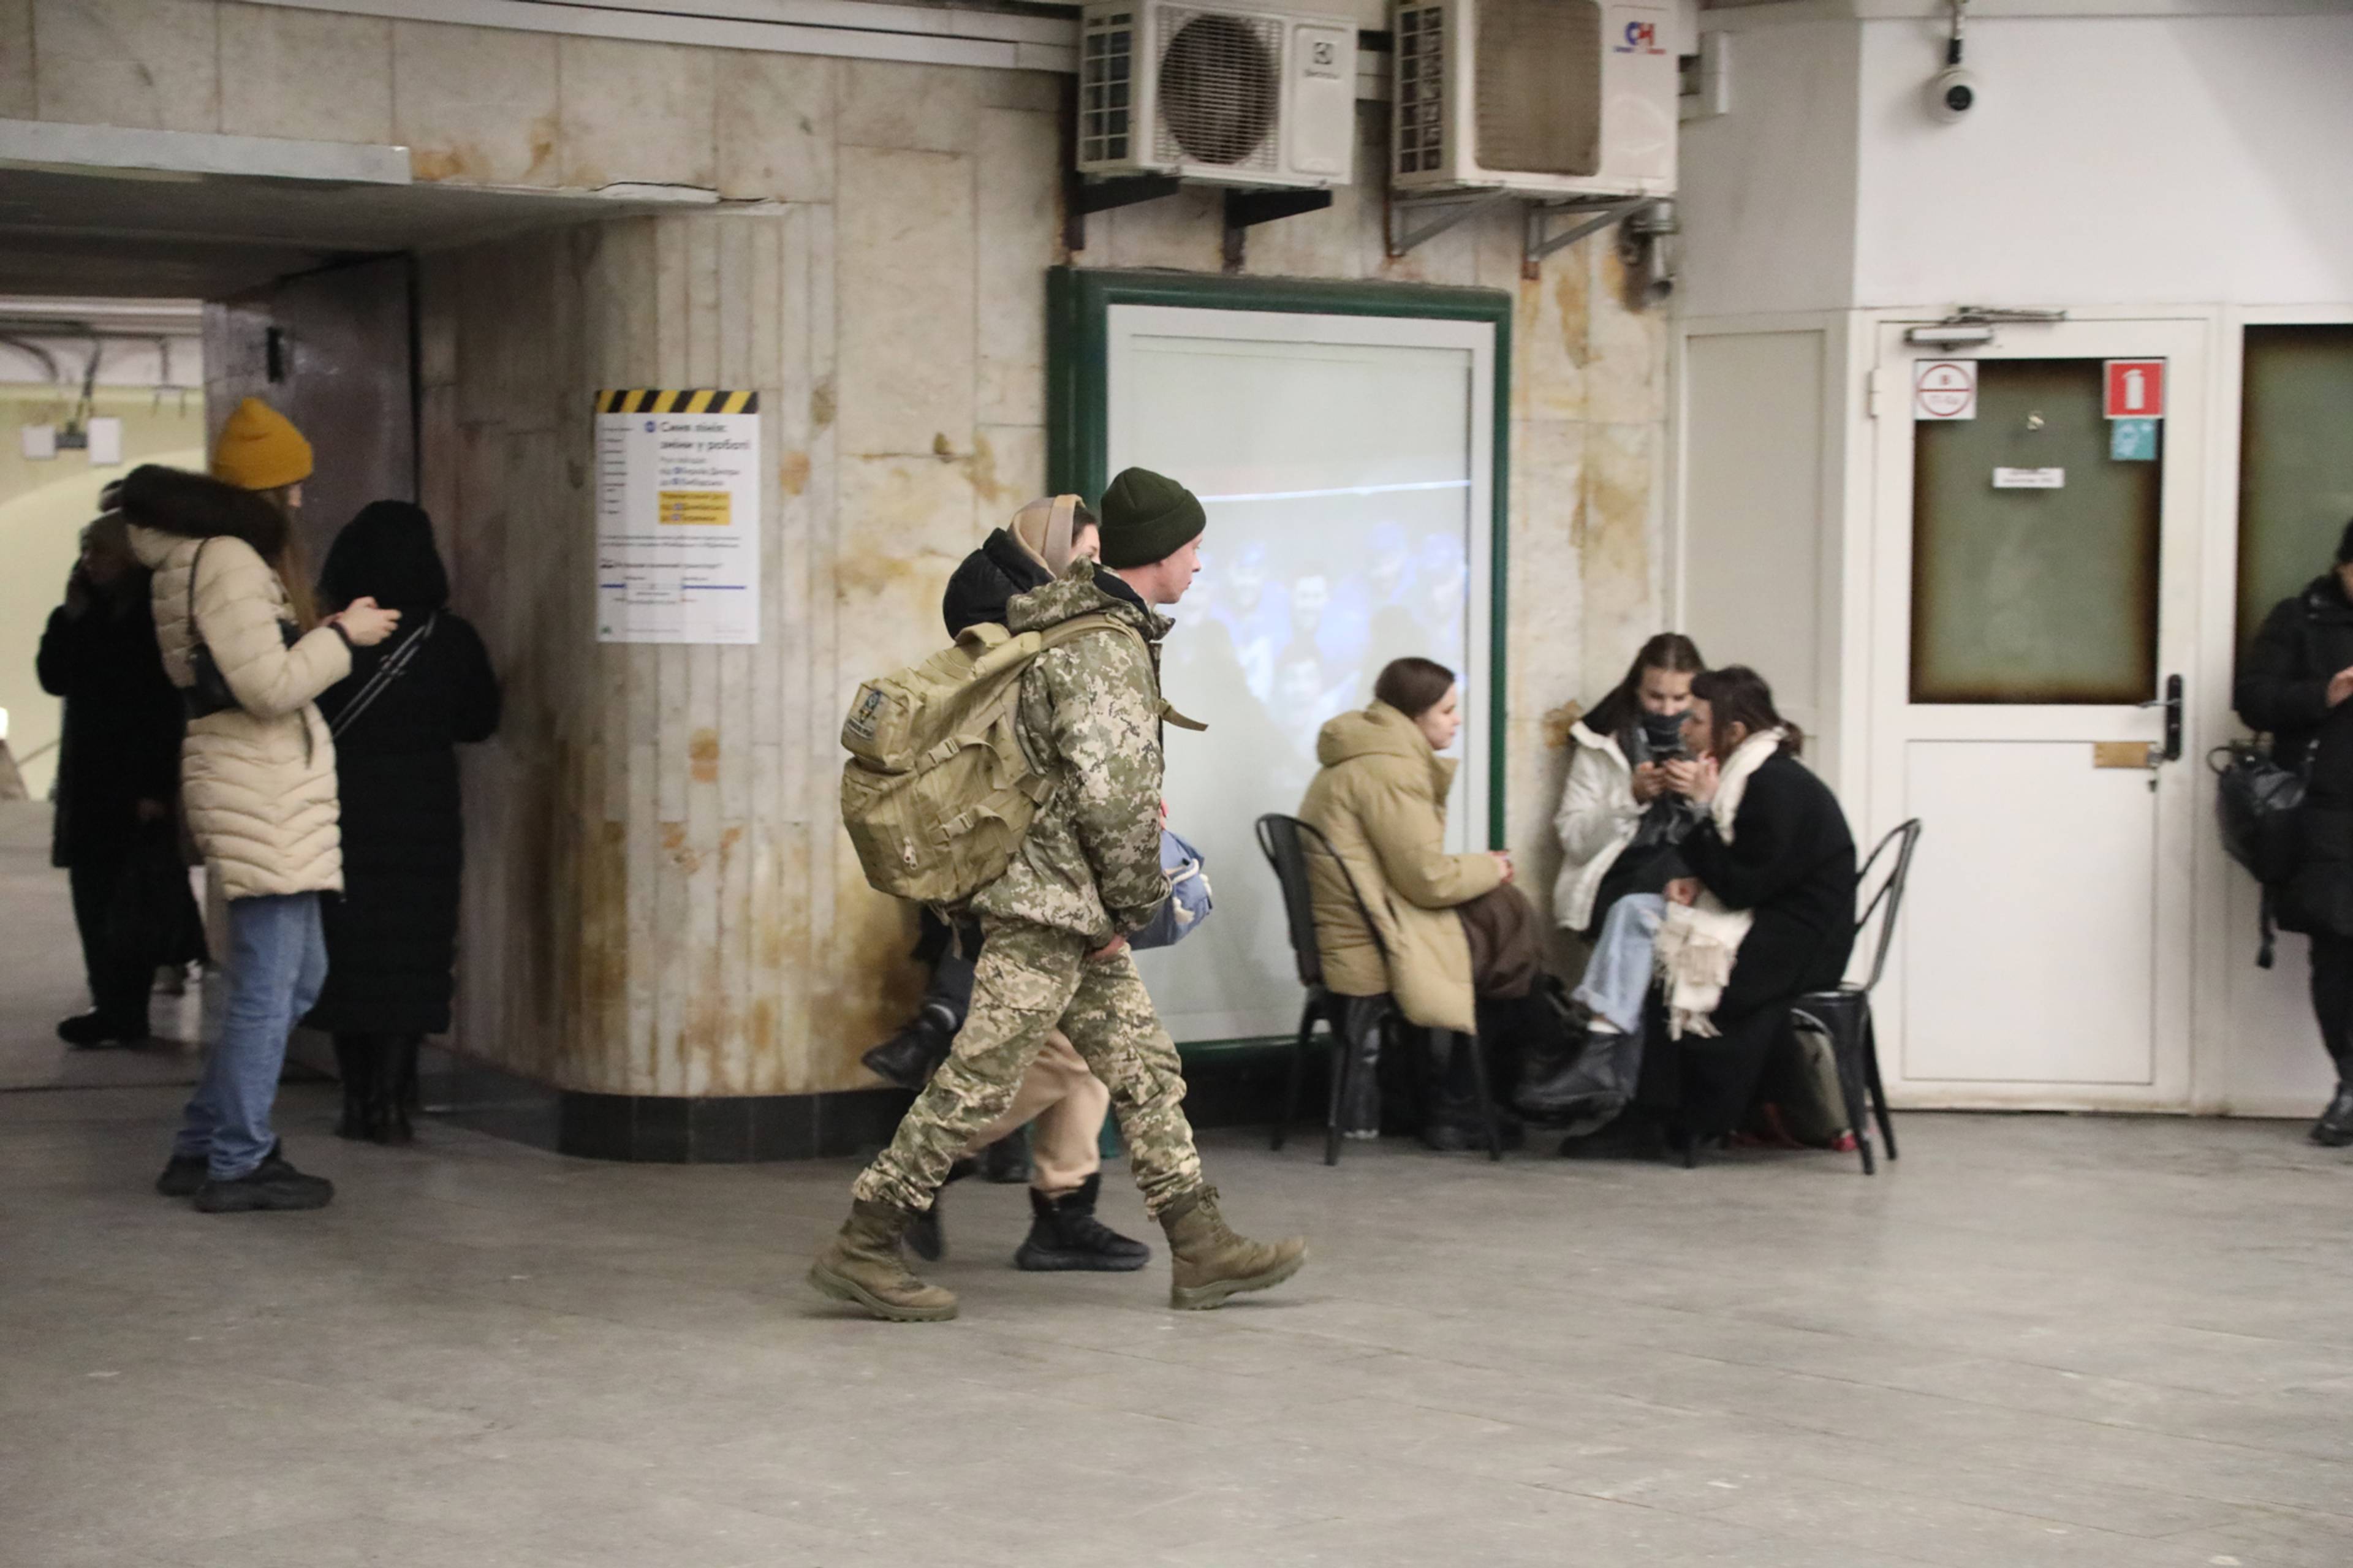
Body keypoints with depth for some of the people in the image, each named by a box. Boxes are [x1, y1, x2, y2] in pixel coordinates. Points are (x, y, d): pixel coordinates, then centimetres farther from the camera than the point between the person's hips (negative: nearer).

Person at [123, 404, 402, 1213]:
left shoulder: (209, 558, 17)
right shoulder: (231, 564, -16)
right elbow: (271, 687, -21)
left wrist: (322, 631, 16)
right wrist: (342, 637, -10)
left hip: (259, 787, 11)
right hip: (259, 790, -11)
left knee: (298, 976, 17)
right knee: (268, 984, -5)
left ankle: (203, 1145, 21)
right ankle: (237, 1164, 3)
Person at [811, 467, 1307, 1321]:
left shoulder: (1094, 627, 15)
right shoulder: (1103, 649, -17)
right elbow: (1111, 793, -23)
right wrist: (1134, 903, -12)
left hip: (1074, 906, 11)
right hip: (1053, 898, -11)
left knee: (1144, 1070, 11)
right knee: (981, 1076, -6)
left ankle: (1201, 1248, 15)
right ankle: (863, 1247, -1)